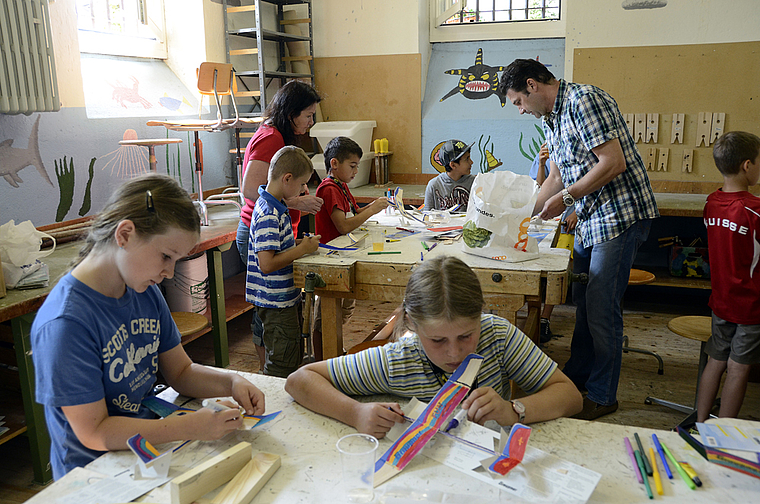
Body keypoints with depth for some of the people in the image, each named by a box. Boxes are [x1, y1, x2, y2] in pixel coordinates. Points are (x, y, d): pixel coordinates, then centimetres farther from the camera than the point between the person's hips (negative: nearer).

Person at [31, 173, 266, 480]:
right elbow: (94, 433, -19)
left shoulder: (146, 293, 1)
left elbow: (181, 372, 9)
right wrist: (191, 427, -25)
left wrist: (231, 383, -11)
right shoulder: (65, 322, -23)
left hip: (152, 445, 7)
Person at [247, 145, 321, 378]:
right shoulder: (268, 215, -23)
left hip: (286, 298, 11)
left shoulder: (275, 206, 8)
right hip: (276, 303, -10)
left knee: (295, 357, 22)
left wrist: (299, 244, 7)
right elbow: (267, 264, -29)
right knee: (281, 368, 2)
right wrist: (302, 249, -20)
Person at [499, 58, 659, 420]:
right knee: (583, 300, 15)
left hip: (620, 215, -9)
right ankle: (577, 376, 30)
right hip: (590, 219, 9)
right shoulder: (550, 120, 15)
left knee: (601, 307, -4)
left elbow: (614, 163, -21)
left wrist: (566, 197, -15)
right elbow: (557, 177, 21)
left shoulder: (583, 100, -15)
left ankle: (602, 396, 11)